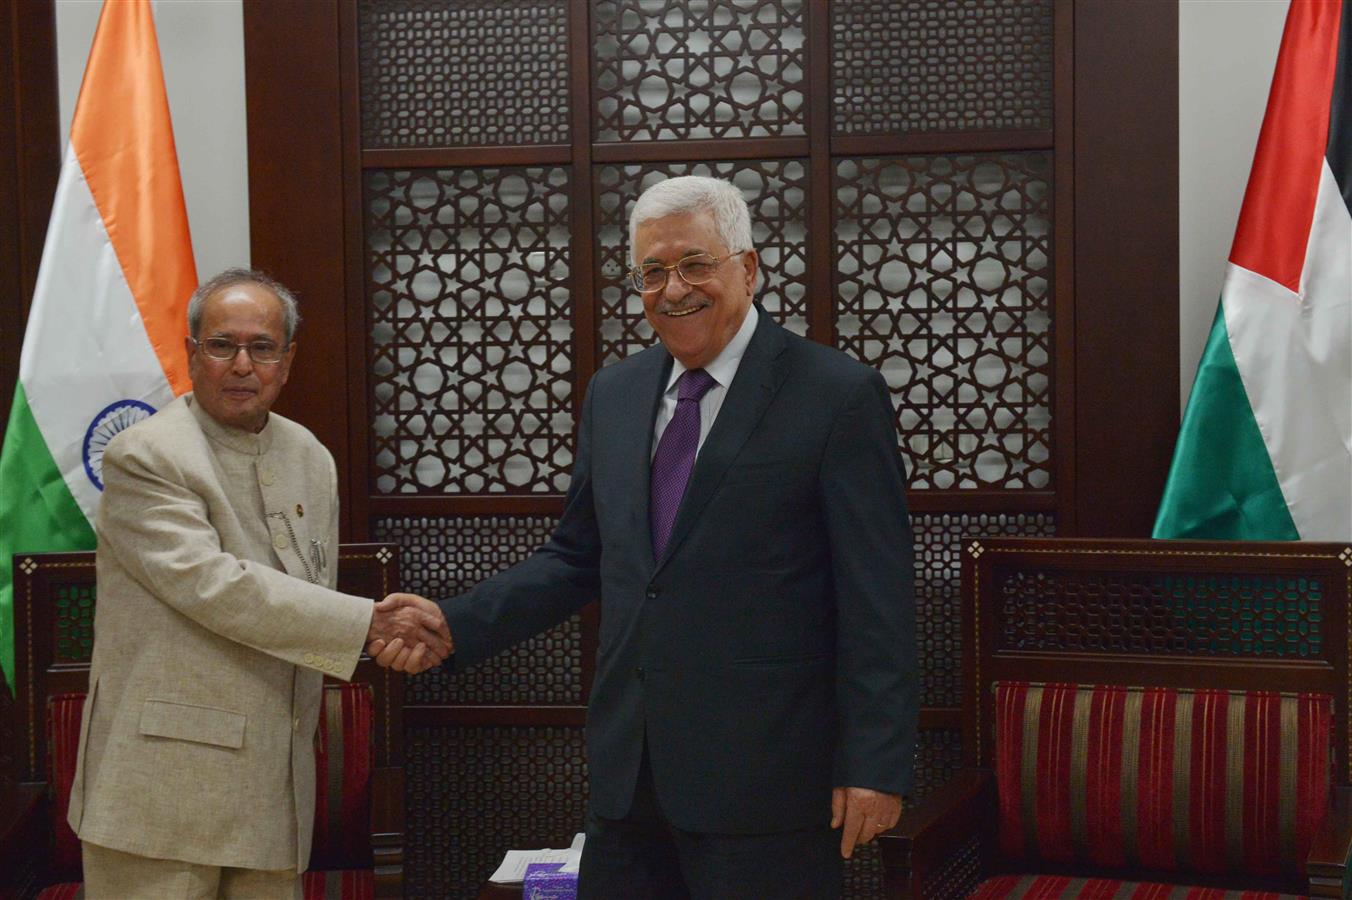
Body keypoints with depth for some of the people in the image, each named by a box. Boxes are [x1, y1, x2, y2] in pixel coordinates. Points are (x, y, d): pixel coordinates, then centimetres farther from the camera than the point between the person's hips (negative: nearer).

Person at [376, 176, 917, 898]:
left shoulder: (837, 396, -7)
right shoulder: (614, 394, 12)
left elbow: (878, 600, -9)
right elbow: (576, 558, 16)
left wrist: (876, 764, -13)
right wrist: (455, 624, 2)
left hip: (764, 780, -5)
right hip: (628, 774, 6)